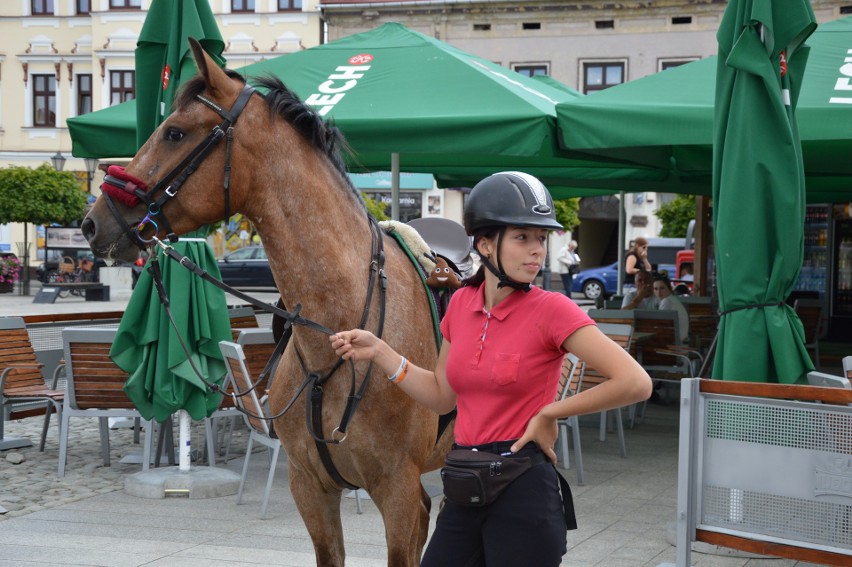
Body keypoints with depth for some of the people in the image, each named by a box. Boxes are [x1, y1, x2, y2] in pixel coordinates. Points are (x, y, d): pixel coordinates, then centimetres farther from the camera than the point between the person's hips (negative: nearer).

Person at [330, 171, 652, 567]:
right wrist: (378, 352, 7)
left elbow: (636, 383, -19)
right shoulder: (461, 303, 6)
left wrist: (549, 413, -13)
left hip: (521, 489, -5)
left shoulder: (551, 309, -11)